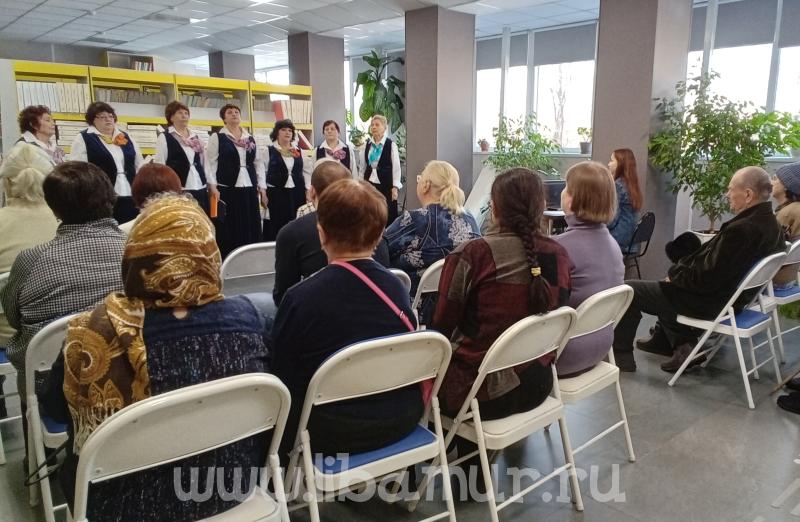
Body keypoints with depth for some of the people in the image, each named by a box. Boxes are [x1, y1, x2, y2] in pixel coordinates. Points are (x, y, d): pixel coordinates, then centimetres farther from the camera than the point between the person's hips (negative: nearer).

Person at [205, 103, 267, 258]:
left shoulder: (251, 138, 15)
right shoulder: (217, 137, 3)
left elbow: (259, 163, 16)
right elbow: (210, 163, -2)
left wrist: (262, 187, 8)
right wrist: (213, 187, -13)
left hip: (249, 189, 4)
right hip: (227, 189, -4)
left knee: (251, 228, 4)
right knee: (228, 230, -3)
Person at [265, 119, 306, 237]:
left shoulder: (298, 151, 12)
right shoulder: (269, 150, 1)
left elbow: (304, 172, 15)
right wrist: (263, 192, -6)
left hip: (297, 193, 4)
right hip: (277, 193, -3)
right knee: (278, 226, -2)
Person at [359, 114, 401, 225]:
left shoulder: (391, 145, -6)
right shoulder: (367, 145, 7)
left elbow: (396, 167, -6)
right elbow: (362, 167, 12)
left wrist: (395, 187, -10)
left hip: (386, 185, -4)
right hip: (369, 184, 4)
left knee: (388, 217, -1)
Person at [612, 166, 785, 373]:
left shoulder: (742, 229, -29)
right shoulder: (770, 223, 0)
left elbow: (706, 278, -26)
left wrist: (675, 276, -8)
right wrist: (678, 272, 5)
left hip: (711, 302, -10)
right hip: (734, 294, 10)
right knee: (667, 286, 30)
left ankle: (620, 356, 11)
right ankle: (686, 347, 22)